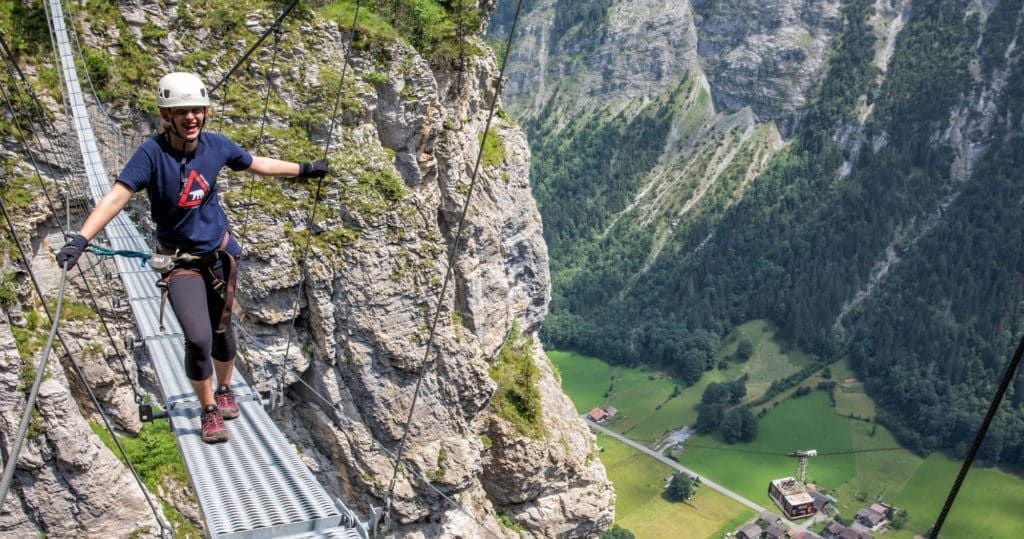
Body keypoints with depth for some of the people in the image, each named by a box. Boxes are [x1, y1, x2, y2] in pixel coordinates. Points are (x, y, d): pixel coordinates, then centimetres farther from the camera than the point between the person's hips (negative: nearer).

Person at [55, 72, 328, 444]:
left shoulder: (216, 145, -9)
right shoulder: (152, 153, -20)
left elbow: (257, 165, 9)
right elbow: (117, 196, -28)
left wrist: (304, 170, 18)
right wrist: (81, 239, -40)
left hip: (220, 253, 3)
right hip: (181, 261, -3)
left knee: (221, 330, 16)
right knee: (198, 339, -13)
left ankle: (224, 391, 43)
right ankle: (209, 411, 12)